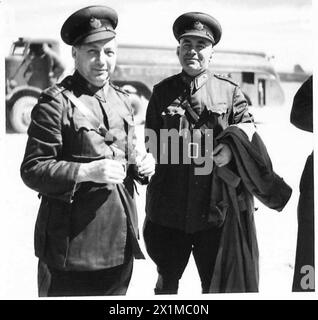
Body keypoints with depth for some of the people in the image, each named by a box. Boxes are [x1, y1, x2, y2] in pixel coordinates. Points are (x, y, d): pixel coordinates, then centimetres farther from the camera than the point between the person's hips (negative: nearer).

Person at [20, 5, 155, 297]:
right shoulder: (56, 102, -9)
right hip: (71, 244, -6)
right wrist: (86, 172, -24)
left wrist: (141, 165, -2)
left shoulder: (121, 100, 13)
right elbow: (32, 169, -12)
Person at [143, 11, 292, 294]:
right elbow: (152, 143, 13)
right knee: (167, 281, 15)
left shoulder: (229, 91, 5)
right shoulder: (162, 92, 8)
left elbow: (248, 129, 2)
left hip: (216, 207, -1)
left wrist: (231, 149, -16)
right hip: (170, 206, 1)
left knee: (216, 284, 8)